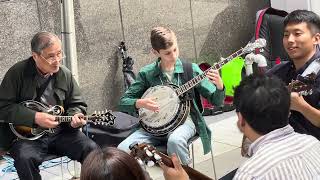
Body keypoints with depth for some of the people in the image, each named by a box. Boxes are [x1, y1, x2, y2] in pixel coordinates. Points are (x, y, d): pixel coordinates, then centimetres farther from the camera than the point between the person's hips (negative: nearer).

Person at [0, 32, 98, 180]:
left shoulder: (65, 74, 4)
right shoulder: (18, 72, -8)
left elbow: (76, 104, 13)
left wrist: (75, 116, -11)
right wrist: (34, 117, -19)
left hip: (60, 132, 3)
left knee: (91, 149, -18)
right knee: (25, 158, -33)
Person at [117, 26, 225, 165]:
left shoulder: (191, 69, 1)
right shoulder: (146, 73, 3)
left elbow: (216, 102, 1)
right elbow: (123, 102, 5)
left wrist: (219, 86, -21)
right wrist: (140, 103, -16)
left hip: (183, 120, -1)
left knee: (175, 140, -37)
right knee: (123, 149, -24)